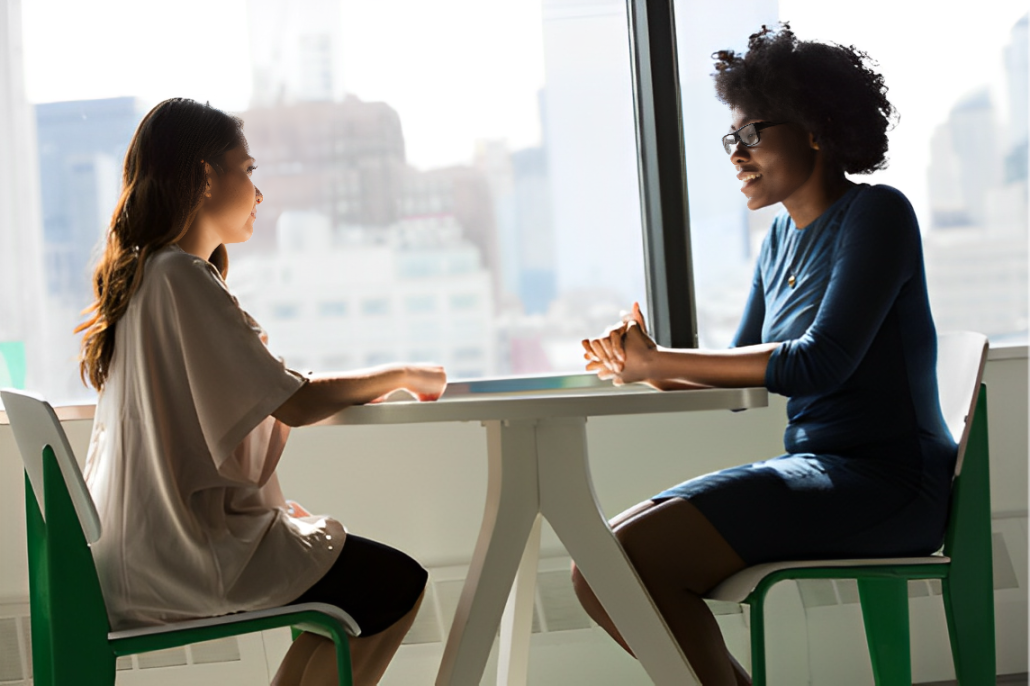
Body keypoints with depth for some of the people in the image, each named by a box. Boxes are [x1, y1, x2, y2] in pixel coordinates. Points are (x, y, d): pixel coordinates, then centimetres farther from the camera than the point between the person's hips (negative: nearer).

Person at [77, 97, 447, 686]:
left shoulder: (141, 273, 12)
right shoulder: (182, 278, -18)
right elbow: (292, 404, -19)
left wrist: (362, 387, 8)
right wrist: (401, 375, -6)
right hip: (183, 556, -10)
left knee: (341, 549, 19)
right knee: (398, 584, -3)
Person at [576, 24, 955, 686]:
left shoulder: (877, 215, -8)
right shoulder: (785, 234, 16)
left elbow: (821, 362, -18)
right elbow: (743, 369, 15)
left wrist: (659, 361, -15)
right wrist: (646, 368, -5)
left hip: (887, 482, -8)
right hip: (817, 470, 8)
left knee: (631, 559, -24)